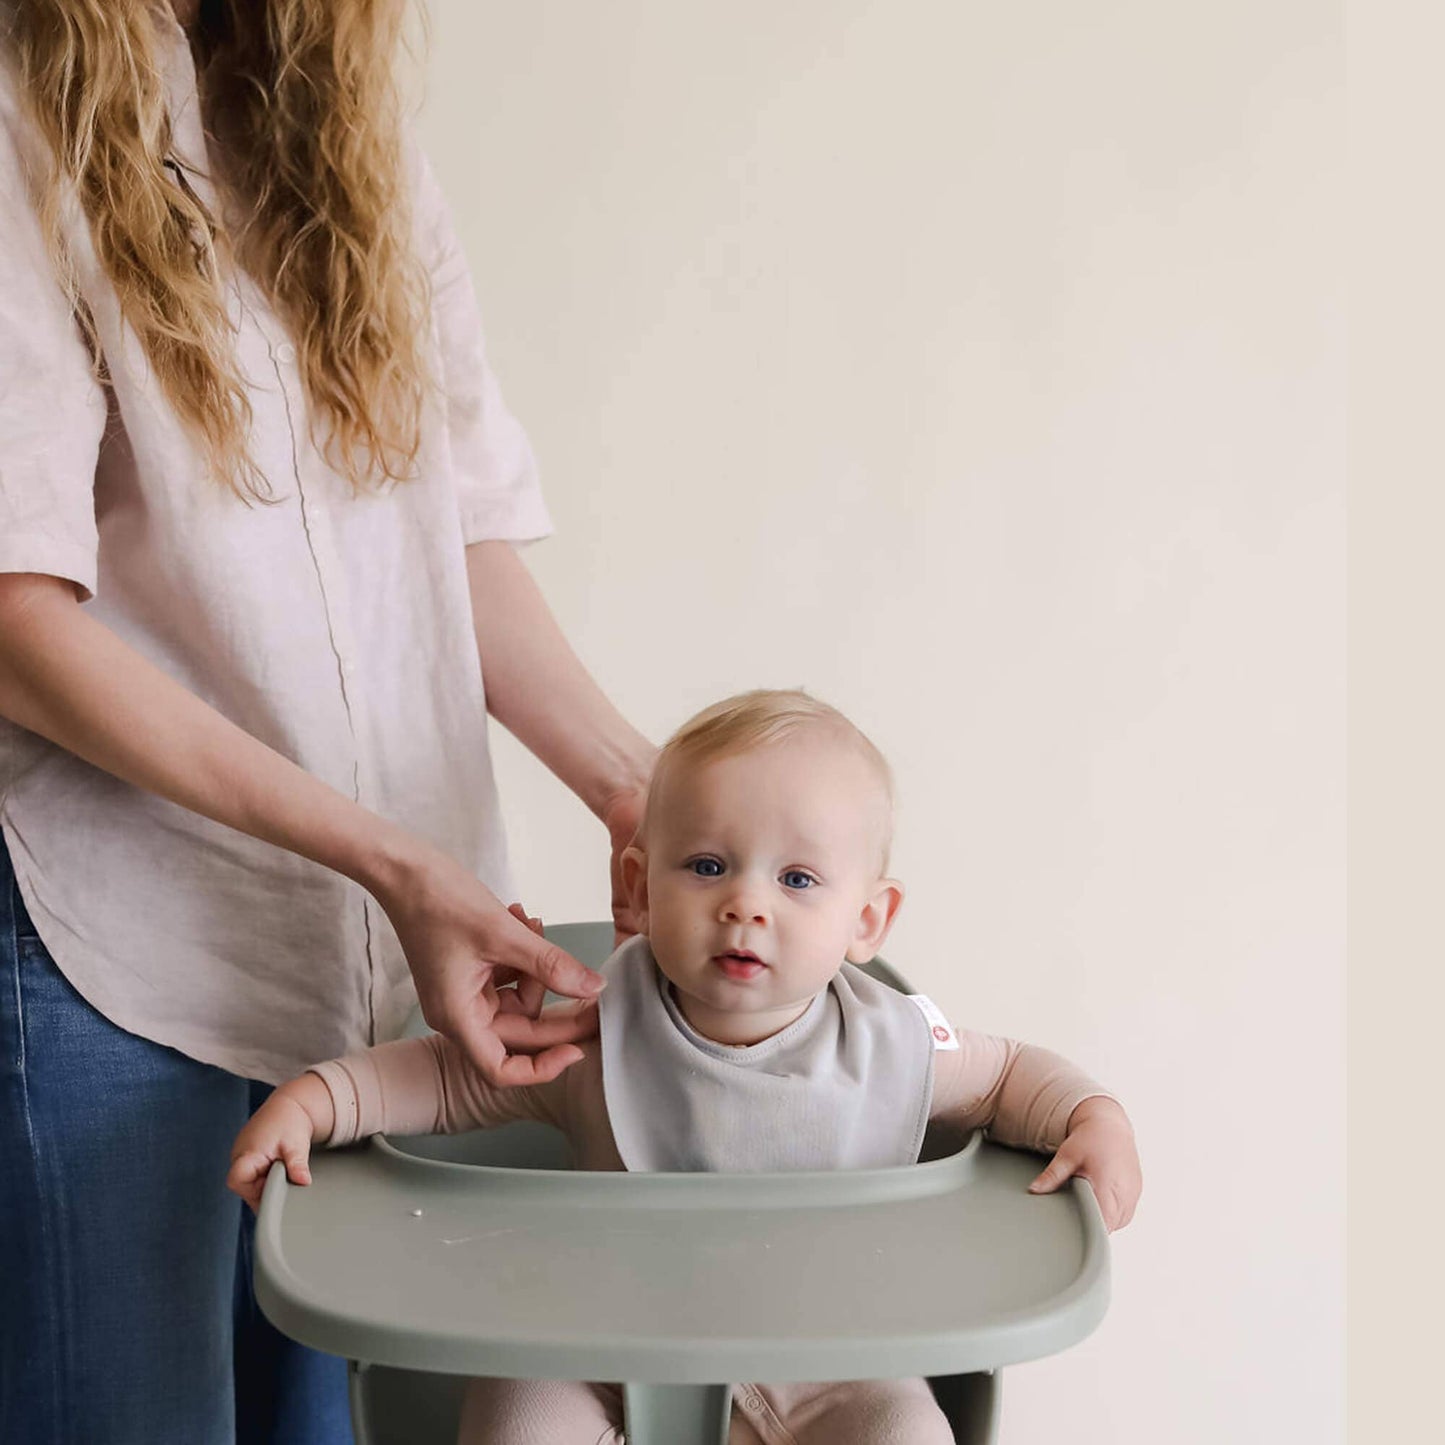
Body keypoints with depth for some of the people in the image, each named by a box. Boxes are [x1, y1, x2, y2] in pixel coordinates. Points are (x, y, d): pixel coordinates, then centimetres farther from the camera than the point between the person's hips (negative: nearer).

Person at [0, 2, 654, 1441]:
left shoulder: (355, 143, 12)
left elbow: (466, 529, 8)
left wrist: (638, 794, -6)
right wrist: (388, 863, -20)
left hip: (400, 942, 5)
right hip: (124, 944, -5)